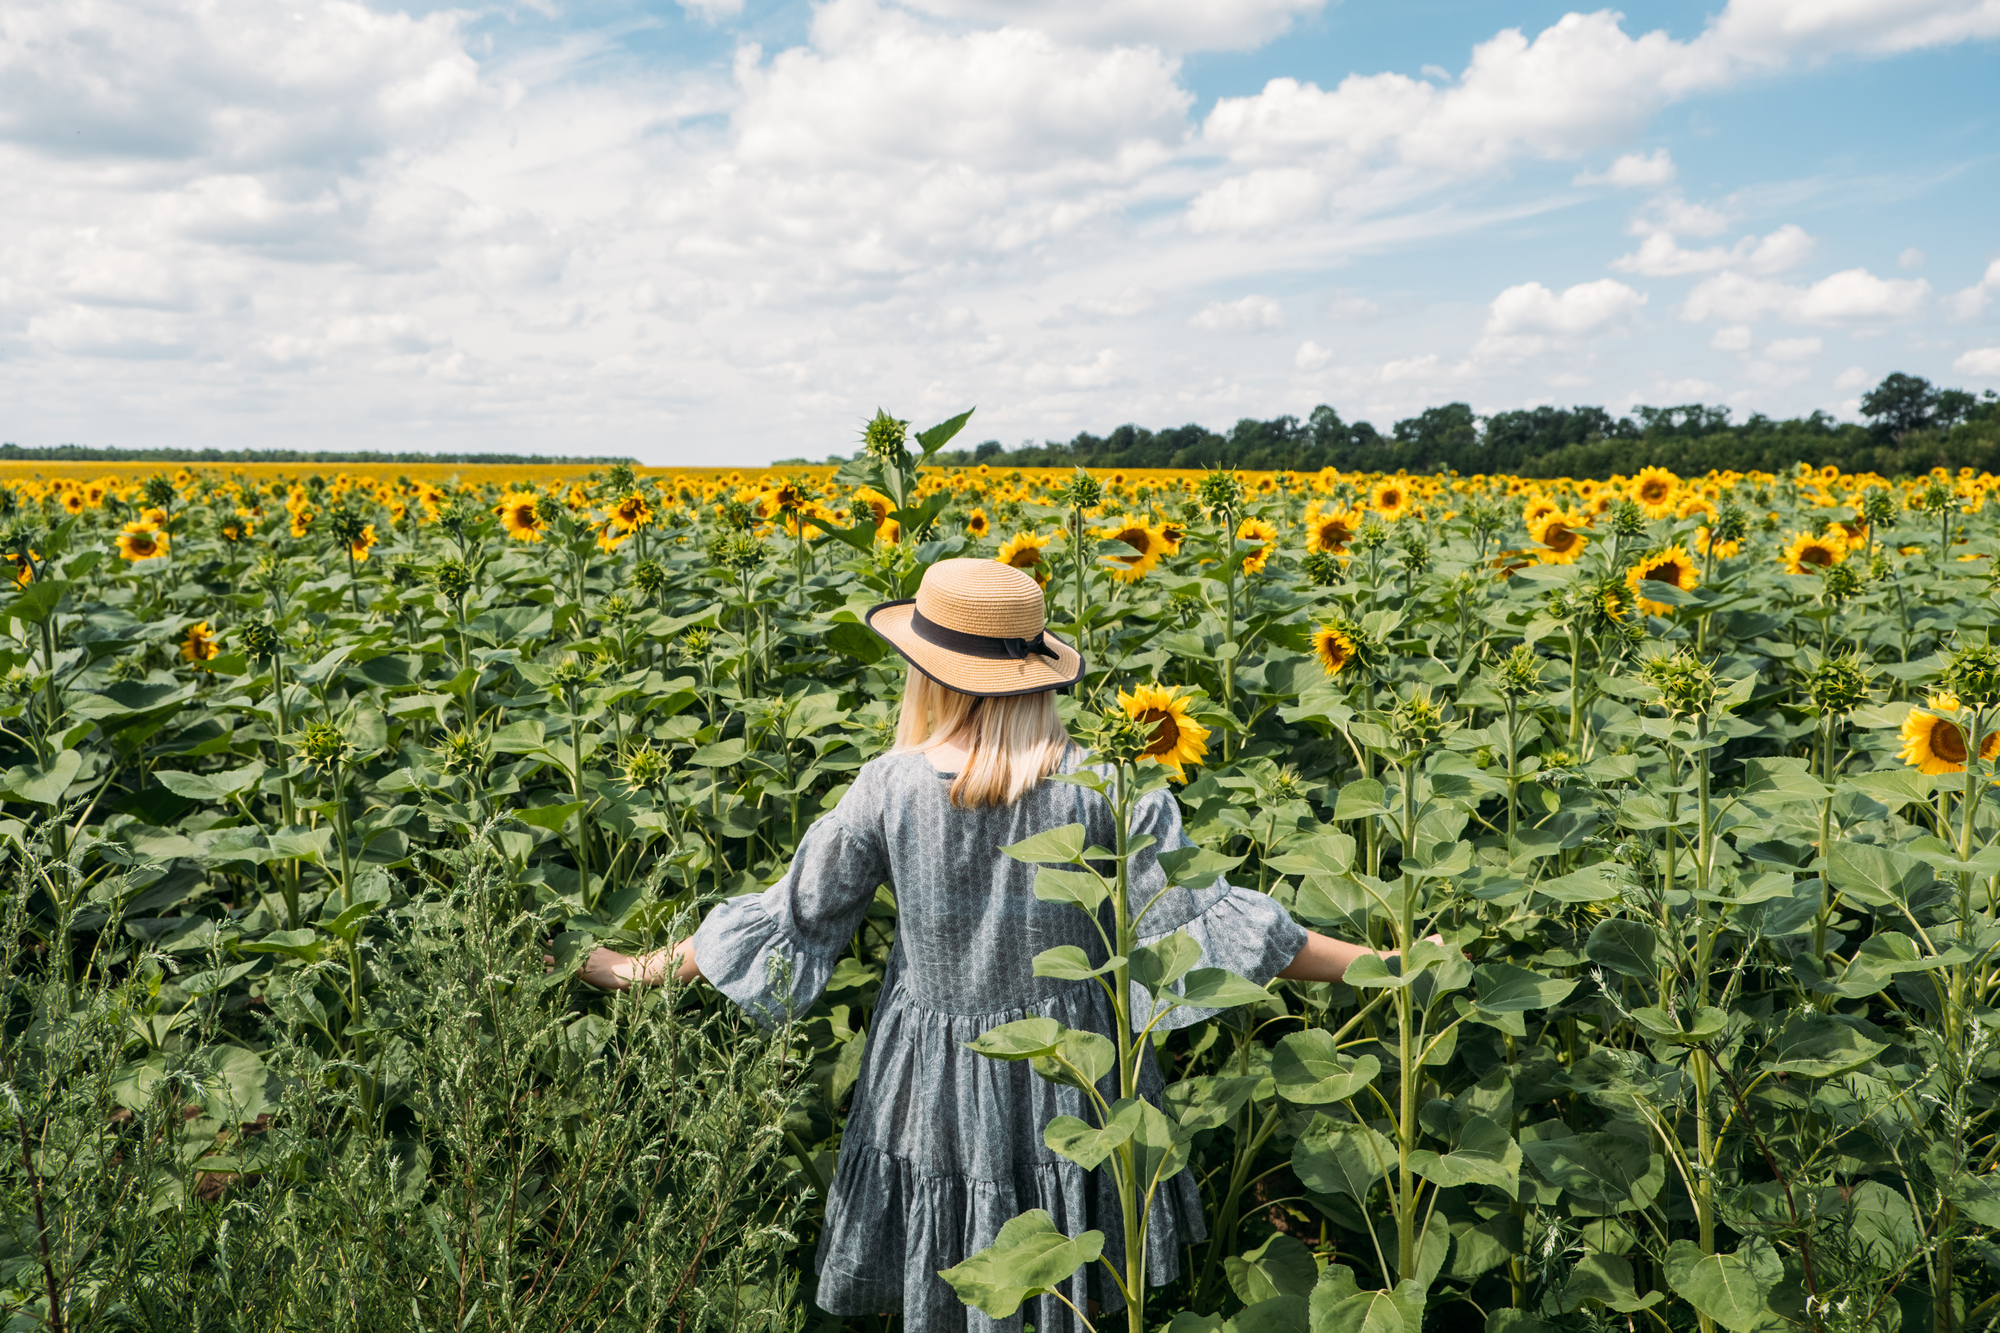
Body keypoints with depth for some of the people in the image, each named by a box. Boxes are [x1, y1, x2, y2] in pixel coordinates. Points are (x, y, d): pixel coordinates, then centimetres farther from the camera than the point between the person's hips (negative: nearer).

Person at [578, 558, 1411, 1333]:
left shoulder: (888, 791, -14)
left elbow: (787, 923, -7)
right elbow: (1196, 915, -15)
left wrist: (646, 970, 10)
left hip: (938, 1098, 0)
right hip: (1074, 1076, 0)